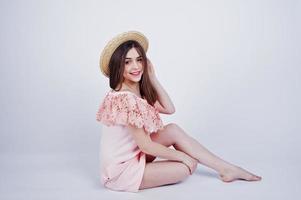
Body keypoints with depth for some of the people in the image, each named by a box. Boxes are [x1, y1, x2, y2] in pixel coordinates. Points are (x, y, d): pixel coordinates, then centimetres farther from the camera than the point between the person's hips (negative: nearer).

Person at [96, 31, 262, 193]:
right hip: (120, 171, -8)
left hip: (133, 156, 8)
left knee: (174, 130, -1)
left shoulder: (137, 90, 3)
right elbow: (146, 145, -22)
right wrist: (181, 156, -9)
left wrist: (152, 78, -4)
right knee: (189, 166, -11)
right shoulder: (124, 98, -26)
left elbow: (169, 109, 1)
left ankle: (226, 168, 8)